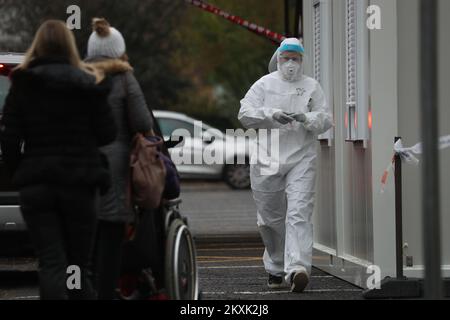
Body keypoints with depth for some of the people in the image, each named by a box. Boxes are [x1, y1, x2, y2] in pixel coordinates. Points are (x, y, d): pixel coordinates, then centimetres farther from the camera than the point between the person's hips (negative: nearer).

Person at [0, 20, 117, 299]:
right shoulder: (88, 85, -2)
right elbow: (107, 134, 0)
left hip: (36, 185, 0)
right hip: (80, 183, 0)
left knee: (51, 263, -2)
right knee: (79, 264, 11)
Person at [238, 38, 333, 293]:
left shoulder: (312, 87, 10)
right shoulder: (264, 85, 8)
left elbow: (327, 119, 6)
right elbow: (245, 114, -1)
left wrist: (307, 118, -14)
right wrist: (272, 115, -16)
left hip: (302, 159, -1)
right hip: (267, 159, 1)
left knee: (299, 213, -16)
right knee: (271, 217, 10)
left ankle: (298, 268, -27)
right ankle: (276, 268, 29)